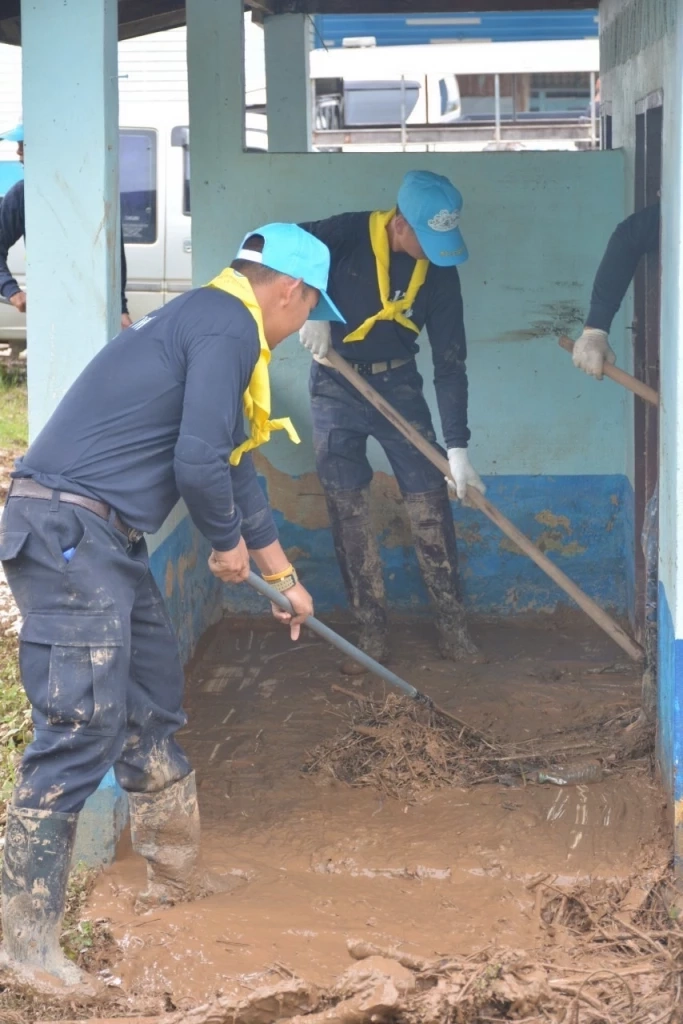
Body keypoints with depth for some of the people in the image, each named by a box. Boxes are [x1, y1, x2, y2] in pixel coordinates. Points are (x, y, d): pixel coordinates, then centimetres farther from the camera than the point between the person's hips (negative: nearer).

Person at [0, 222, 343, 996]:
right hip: (69, 529, -11)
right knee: (81, 727, -11)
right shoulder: (228, 326, -10)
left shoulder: (214, 323, 22)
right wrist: (230, 544, 2)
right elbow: (199, 464, -18)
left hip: (101, 538, 11)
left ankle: (176, 875, 35)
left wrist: (281, 574, 41)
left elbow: (233, 465, 33)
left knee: (152, 700, 20)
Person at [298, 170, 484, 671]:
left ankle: (452, 621, 9)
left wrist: (458, 445, -15)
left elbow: (450, 361, -11)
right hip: (336, 385, -1)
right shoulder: (347, 235, -18)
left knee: (430, 500, -2)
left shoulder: (440, 271, -12)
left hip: (398, 383, 1)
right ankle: (373, 630, 6)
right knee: (347, 506, -1)